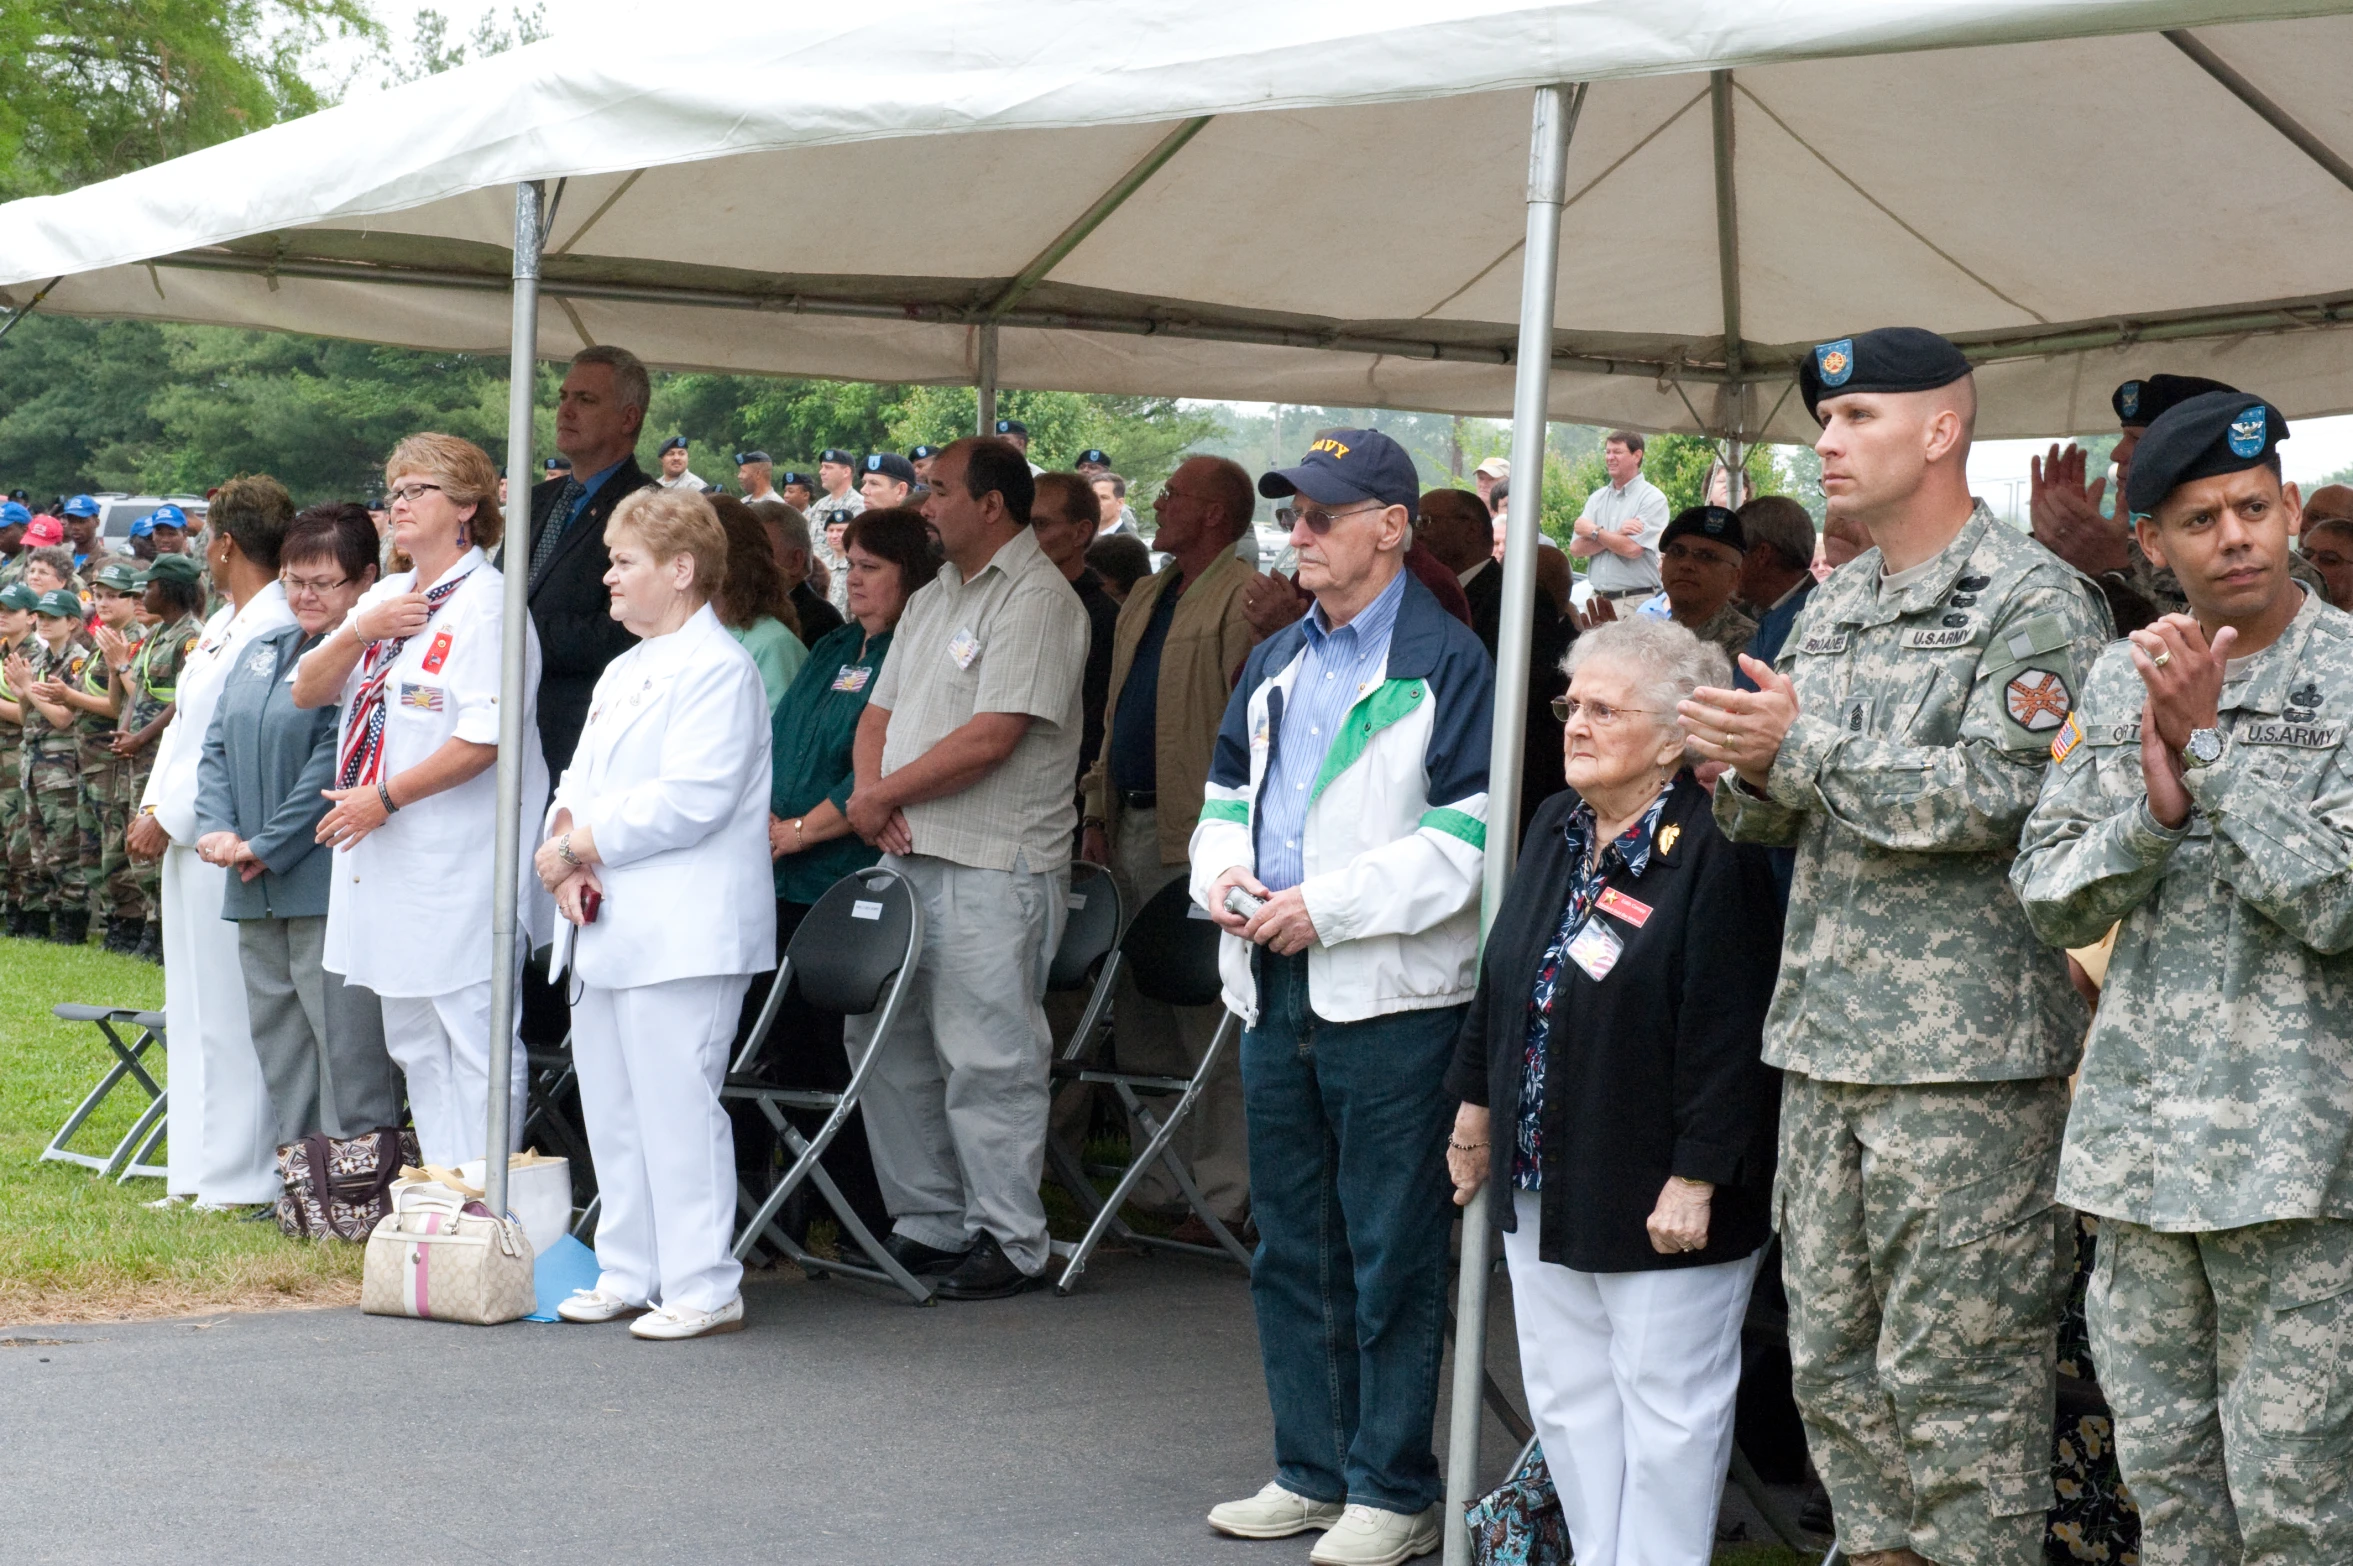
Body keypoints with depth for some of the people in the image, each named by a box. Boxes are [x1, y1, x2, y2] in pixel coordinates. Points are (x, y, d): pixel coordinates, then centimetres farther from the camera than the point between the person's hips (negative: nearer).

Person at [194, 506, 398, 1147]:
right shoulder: (261, 652, 17)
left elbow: (336, 766, -16)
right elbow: (217, 746, 15)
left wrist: (267, 847, -14)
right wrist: (220, 829, -2)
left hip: (329, 883, -8)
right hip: (256, 891, 8)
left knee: (343, 1036, -7)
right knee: (275, 1033, 12)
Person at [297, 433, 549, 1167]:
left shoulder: (486, 604, -11)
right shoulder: (386, 597, 16)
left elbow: (482, 740, -19)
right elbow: (307, 692, 13)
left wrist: (385, 797, -15)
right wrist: (357, 634, -4)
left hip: (460, 857, -9)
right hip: (389, 857, 9)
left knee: (470, 1032, -6)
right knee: (412, 1039, 13)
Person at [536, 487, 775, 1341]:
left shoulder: (717, 670, -11)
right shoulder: (623, 672, 20)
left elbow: (689, 798, -20)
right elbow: (582, 780, 18)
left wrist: (581, 844, -14)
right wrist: (564, 849, -3)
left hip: (683, 937, -10)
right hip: (606, 927, 10)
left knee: (676, 1106, -8)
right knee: (611, 1110, 13)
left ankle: (702, 1288, -3)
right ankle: (628, 1273, 22)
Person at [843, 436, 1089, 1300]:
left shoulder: (1037, 600, -11)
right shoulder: (931, 599, 19)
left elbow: (990, 739, -19)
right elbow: (881, 712, 19)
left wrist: (885, 793, -10)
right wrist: (871, 792, -2)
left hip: (993, 870, -9)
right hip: (907, 855, 9)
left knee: (987, 1057, -6)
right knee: (887, 1042, 11)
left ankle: (1008, 1240, 2)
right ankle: (926, 1223, 21)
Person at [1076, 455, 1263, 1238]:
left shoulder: (1246, 600, -9)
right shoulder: (1146, 597, 20)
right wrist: (1099, 814, 16)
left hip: (1201, 833, -9)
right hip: (1133, 828, 9)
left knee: (1210, 1020, -5)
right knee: (1139, 1017, 11)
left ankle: (1222, 1195, 0)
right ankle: (1158, 1183, 19)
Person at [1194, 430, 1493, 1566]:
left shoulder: (1445, 662, -8)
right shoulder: (1276, 663, 16)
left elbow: (1469, 835, -15)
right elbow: (1227, 792, 24)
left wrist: (1327, 905, -18)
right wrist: (1223, 871, 1)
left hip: (1391, 1000, -8)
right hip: (1275, 992, 8)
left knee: (1390, 1255, -2)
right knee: (1290, 1247, 13)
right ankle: (1313, 1473, 23)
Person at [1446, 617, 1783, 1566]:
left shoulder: (1712, 853, -16)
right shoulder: (1556, 830, 9)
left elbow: (1728, 1027, -20)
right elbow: (1502, 982, 19)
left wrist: (1697, 1176, -21)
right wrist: (1476, 1104, 20)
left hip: (1660, 1200, -8)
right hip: (1546, 1185, 8)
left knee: (1665, 1407, 2)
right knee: (1565, 1397, 14)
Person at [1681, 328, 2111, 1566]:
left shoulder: (2035, 606, -6)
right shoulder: (1831, 610, 17)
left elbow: (1994, 796, -18)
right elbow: (1776, 819, 19)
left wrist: (1804, 747, -19)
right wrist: (1748, 775, -5)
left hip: (1964, 1048, -8)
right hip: (1822, 1040, 8)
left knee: (1957, 1363, -4)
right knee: (1831, 1353, 12)